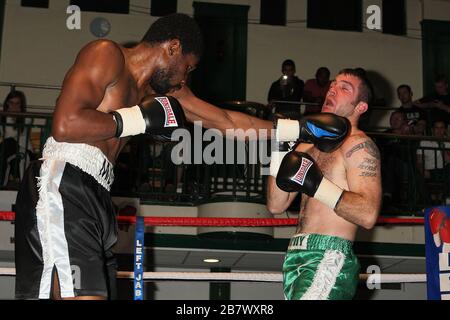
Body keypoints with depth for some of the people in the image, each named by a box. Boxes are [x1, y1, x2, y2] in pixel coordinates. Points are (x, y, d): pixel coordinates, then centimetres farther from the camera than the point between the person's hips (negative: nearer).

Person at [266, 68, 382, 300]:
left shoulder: (358, 144, -3)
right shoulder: (307, 146, 20)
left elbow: (368, 215, -15)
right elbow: (276, 205, 13)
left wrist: (316, 185, -20)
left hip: (330, 257, -7)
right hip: (296, 256, 8)